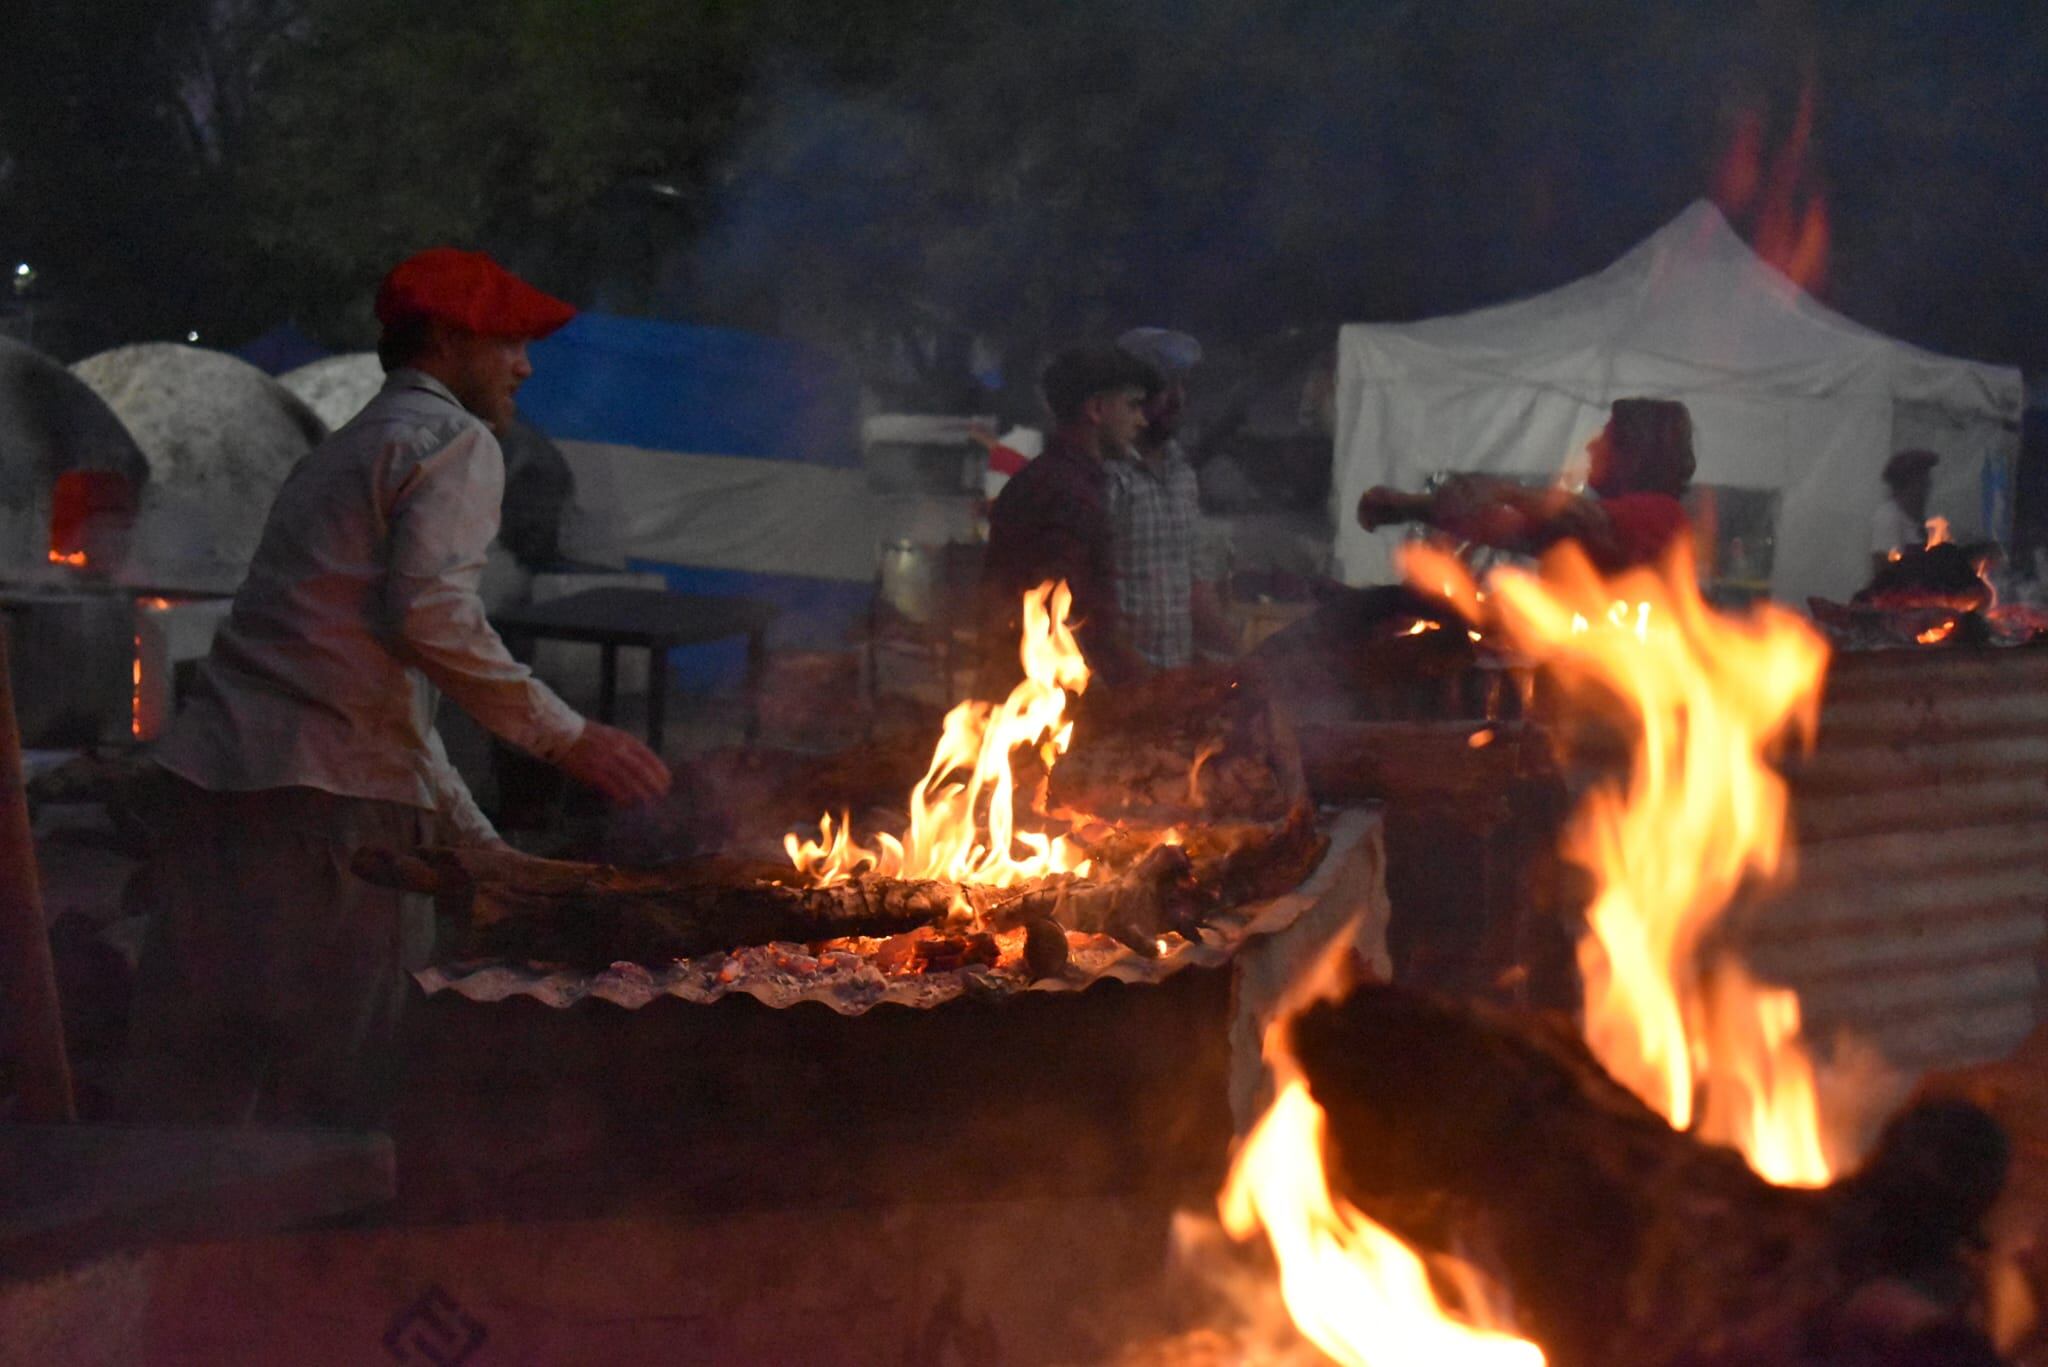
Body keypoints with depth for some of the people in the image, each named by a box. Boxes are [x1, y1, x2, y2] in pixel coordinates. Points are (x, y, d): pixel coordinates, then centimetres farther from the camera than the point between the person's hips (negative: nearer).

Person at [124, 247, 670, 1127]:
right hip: (328, 802, -8)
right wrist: (571, 740, -9)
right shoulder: (456, 442, 1)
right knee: (329, 1098, -5)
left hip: (205, 787, 9)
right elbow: (429, 613, -17)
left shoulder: (343, 454, 31)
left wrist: (480, 844, 35)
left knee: (186, 1095, 7)